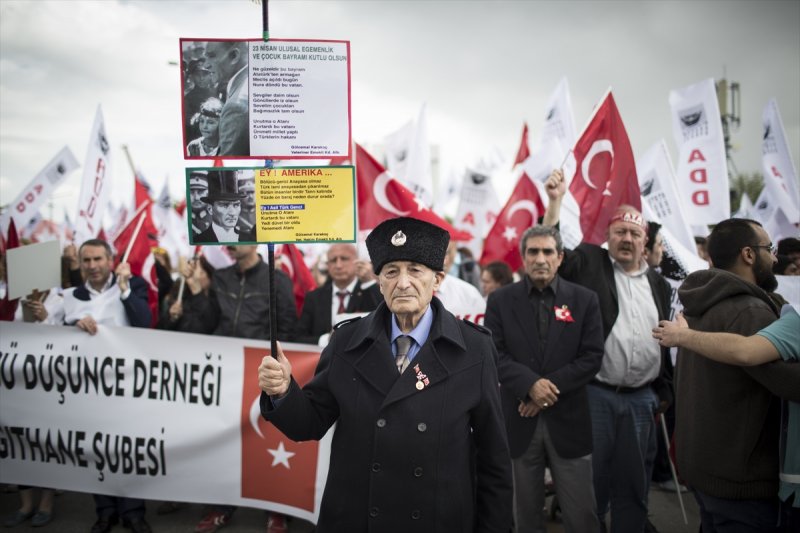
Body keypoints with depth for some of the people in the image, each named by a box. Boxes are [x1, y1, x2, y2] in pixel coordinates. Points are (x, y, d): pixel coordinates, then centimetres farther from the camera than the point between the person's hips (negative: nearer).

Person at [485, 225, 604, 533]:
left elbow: (592, 356, -4)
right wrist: (530, 384, -19)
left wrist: (551, 386, -14)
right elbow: (494, 354, -5)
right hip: (519, 418, 0)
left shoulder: (584, 299, 2)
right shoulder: (500, 300, 2)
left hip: (568, 419, 0)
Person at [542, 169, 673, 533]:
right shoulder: (590, 262, 1)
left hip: (643, 399, 4)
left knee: (635, 482, 14)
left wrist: (665, 392, 16)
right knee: (591, 478, 7)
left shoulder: (658, 284, 13)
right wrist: (555, 201, -22)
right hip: (594, 393, -4)